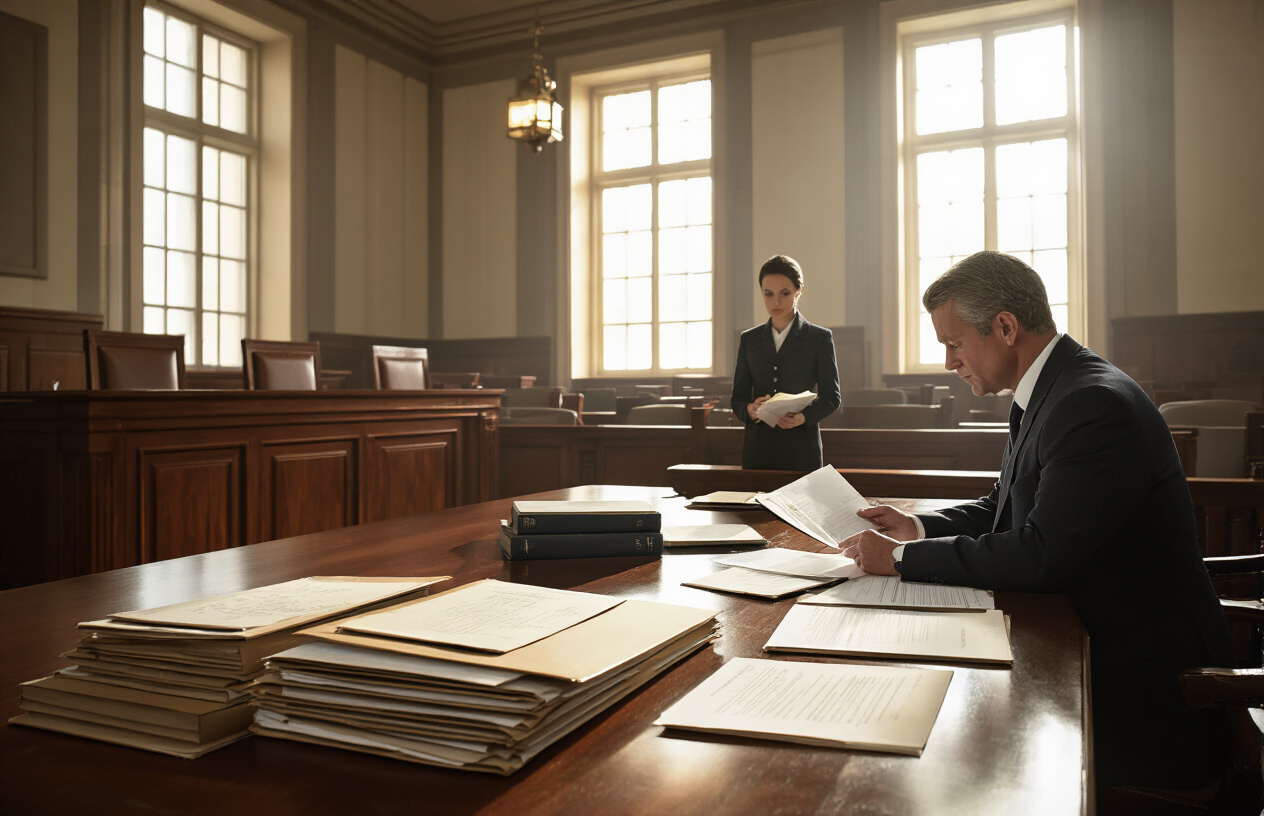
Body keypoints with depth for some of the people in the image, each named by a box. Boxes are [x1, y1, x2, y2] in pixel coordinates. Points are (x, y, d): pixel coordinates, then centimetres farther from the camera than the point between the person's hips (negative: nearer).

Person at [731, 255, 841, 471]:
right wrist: (750, 410, -14)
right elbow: (738, 398, 9)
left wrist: (804, 417, -17)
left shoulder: (820, 338, 4)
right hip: (757, 447, 2)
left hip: (801, 447, -2)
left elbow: (832, 396, 2)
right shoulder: (749, 339, 11)